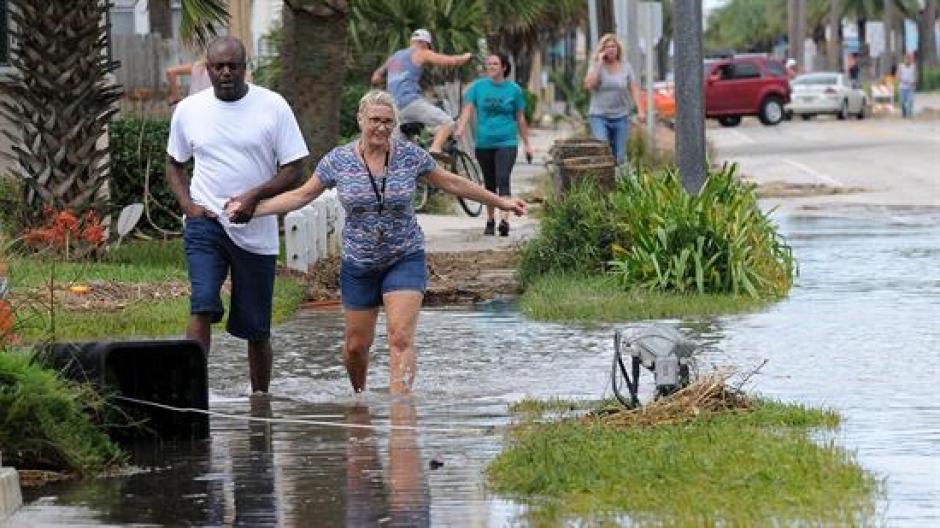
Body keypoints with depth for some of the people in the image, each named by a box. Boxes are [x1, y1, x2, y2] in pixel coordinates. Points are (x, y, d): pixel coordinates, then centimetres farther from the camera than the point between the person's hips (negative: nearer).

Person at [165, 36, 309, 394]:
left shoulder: (272, 107, -2)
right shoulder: (189, 110, 4)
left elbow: (294, 169, -2)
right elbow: (174, 164, 18)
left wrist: (255, 195, -18)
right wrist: (188, 205, -1)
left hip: (256, 231, 0)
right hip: (205, 222, 0)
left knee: (256, 329, 8)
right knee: (202, 307, -22)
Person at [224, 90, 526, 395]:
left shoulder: (411, 155, -5)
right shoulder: (339, 160, -5)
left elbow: (451, 183, 8)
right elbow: (301, 196, 3)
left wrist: (499, 202, 13)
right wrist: (251, 208, -3)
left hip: (405, 260, -1)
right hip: (359, 264, 1)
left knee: (401, 338, -16)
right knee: (356, 346, 9)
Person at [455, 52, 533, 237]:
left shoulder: (514, 90, 4)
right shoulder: (478, 86, 5)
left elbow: (520, 119, 10)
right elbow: (468, 110, -2)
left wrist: (527, 144, 12)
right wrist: (460, 130, -20)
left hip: (506, 142, -2)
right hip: (483, 143, 2)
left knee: (503, 180, -17)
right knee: (489, 183, 12)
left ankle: (505, 220, -28)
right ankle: (490, 220, 24)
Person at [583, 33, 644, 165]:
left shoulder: (625, 66, 5)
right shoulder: (596, 66, 1)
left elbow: (634, 88, 2)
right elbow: (589, 85, -15)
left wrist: (640, 110, -9)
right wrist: (599, 63, -14)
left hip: (620, 116, 2)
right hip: (599, 116, -2)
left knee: (619, 157, 2)